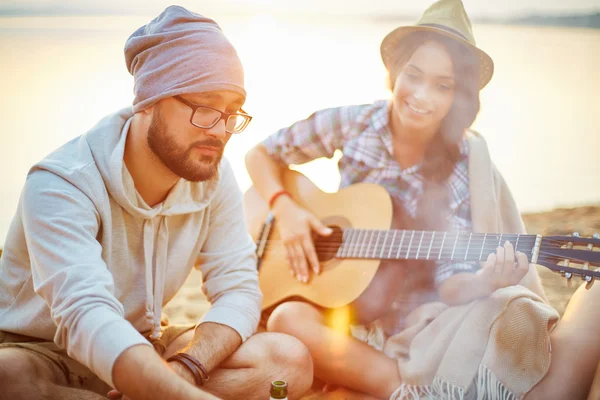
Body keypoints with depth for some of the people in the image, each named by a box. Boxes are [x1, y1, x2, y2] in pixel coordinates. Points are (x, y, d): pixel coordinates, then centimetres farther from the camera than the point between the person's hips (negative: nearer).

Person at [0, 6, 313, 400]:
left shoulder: (215, 176, -8)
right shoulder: (61, 185, -25)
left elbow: (238, 288, -9)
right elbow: (86, 316, -40)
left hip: (140, 346, 4)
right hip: (38, 352, -4)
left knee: (289, 360, -16)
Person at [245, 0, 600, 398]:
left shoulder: (465, 165, -8)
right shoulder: (353, 125, -6)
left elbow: (450, 283, -13)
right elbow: (261, 155, 4)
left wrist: (485, 282, -35)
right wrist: (285, 209, -13)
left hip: (419, 317, -2)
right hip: (341, 304, 2)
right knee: (287, 319, -33)